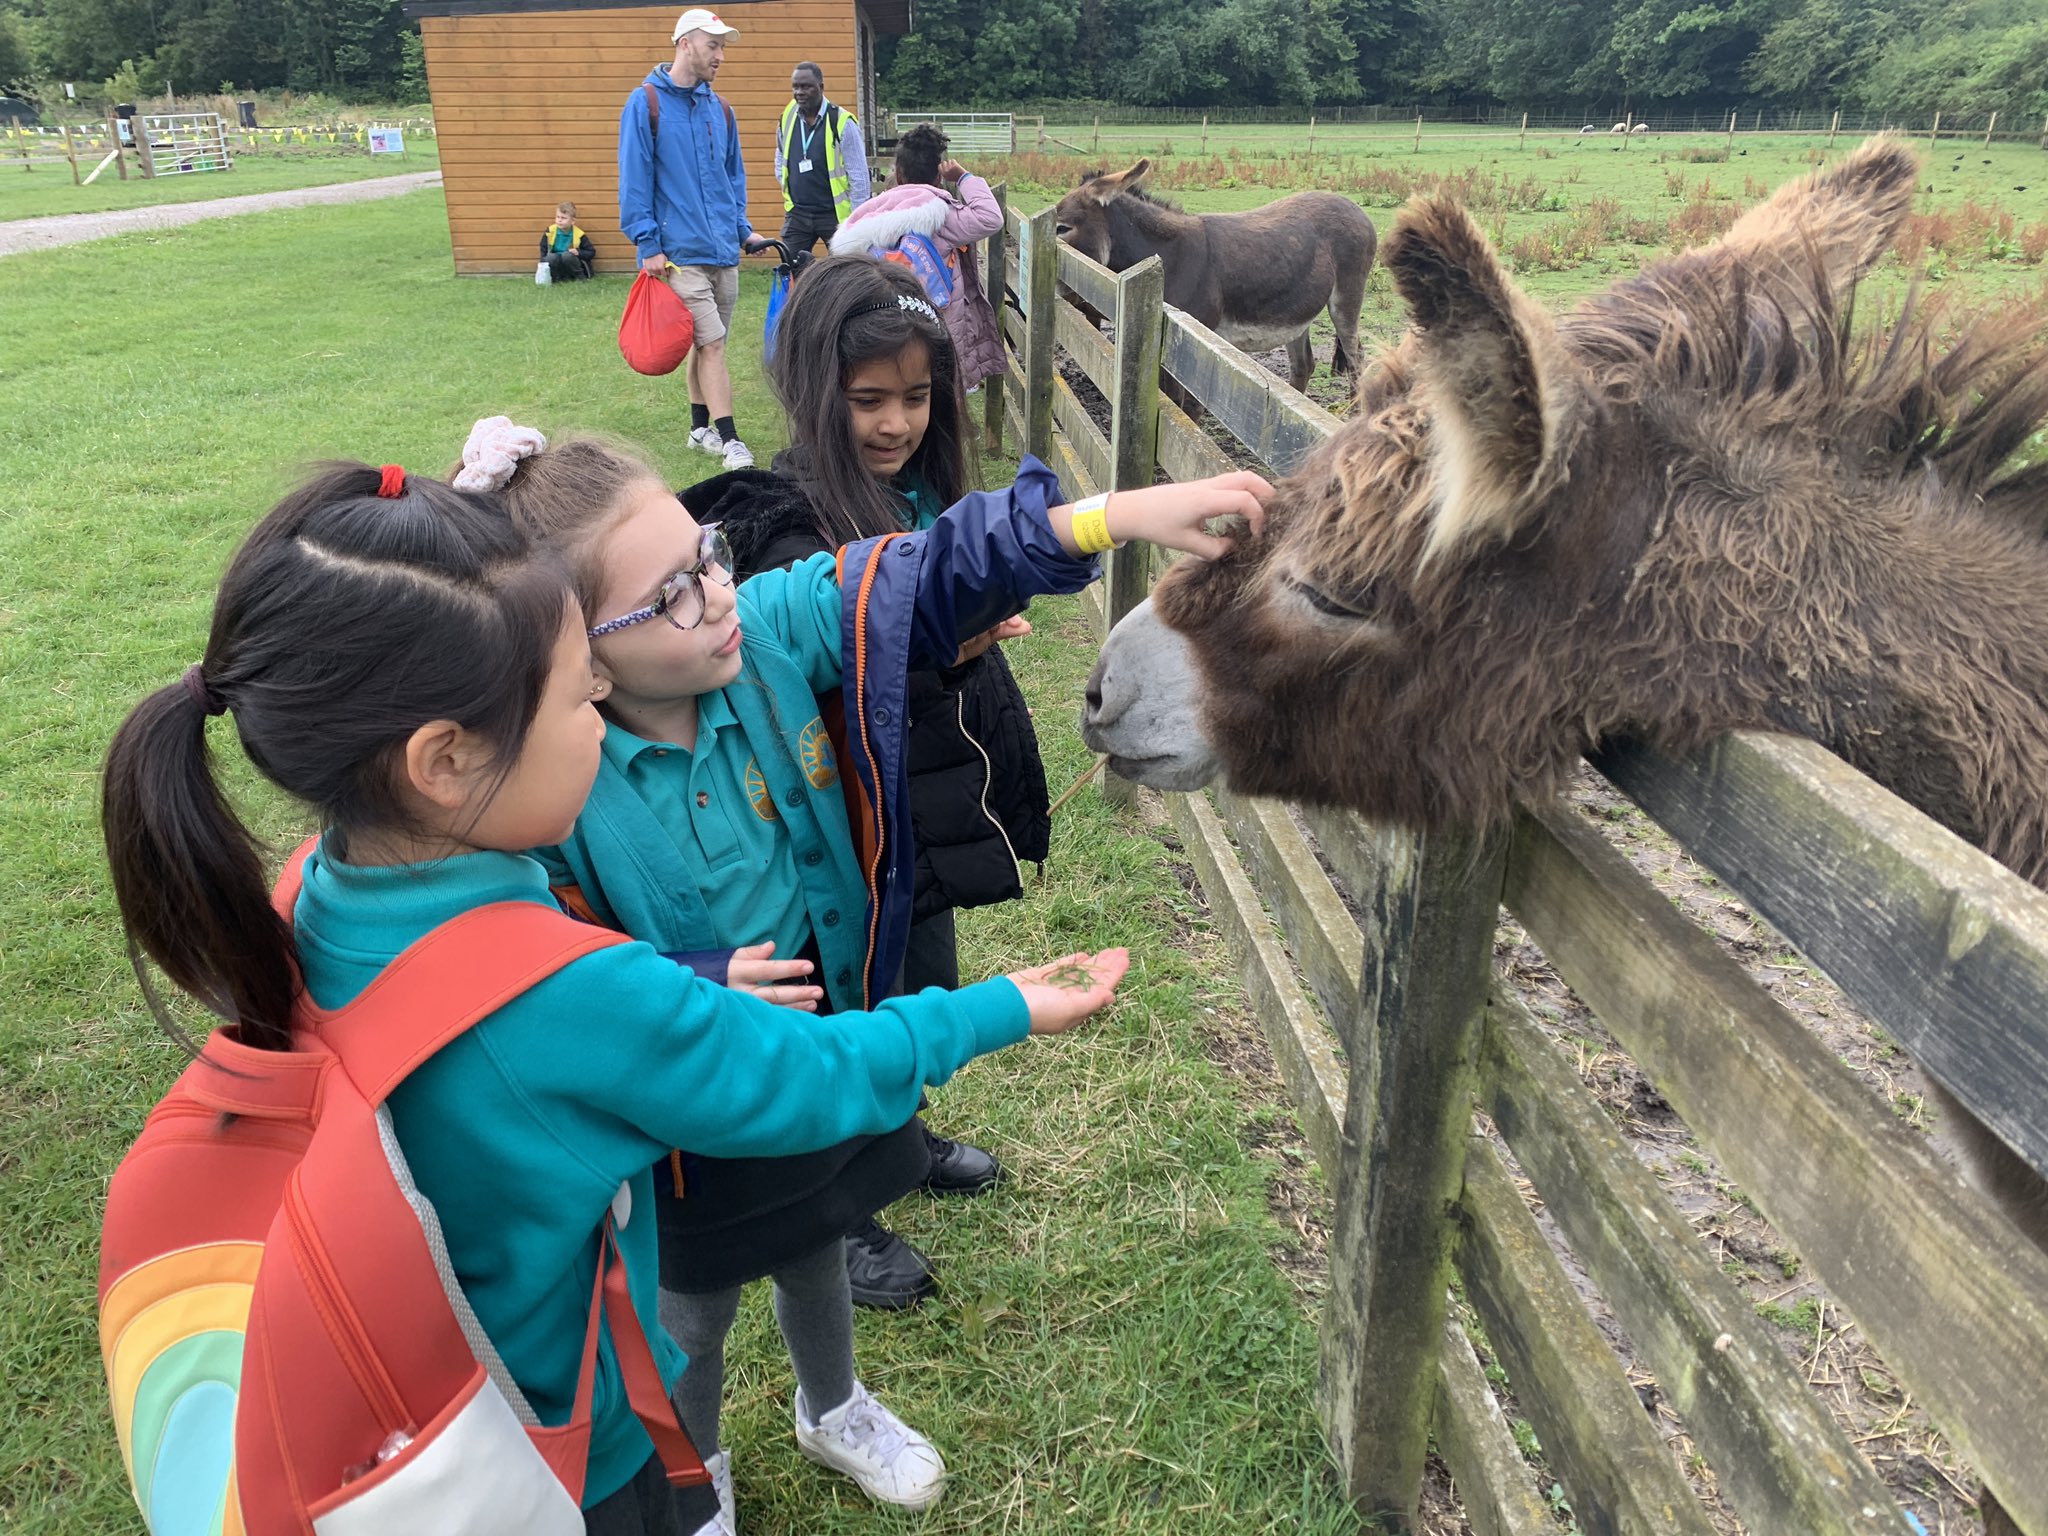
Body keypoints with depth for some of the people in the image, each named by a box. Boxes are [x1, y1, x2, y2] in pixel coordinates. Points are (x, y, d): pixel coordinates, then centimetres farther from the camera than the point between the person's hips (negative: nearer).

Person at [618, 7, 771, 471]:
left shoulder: (719, 109, 13)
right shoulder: (645, 103, -5)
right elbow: (634, 180, -7)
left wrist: (743, 229, 13)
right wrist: (648, 245, -11)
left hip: (724, 250, 6)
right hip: (680, 253, -6)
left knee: (706, 343, 12)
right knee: (711, 343, -10)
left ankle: (701, 427, 24)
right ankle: (729, 439, -8)